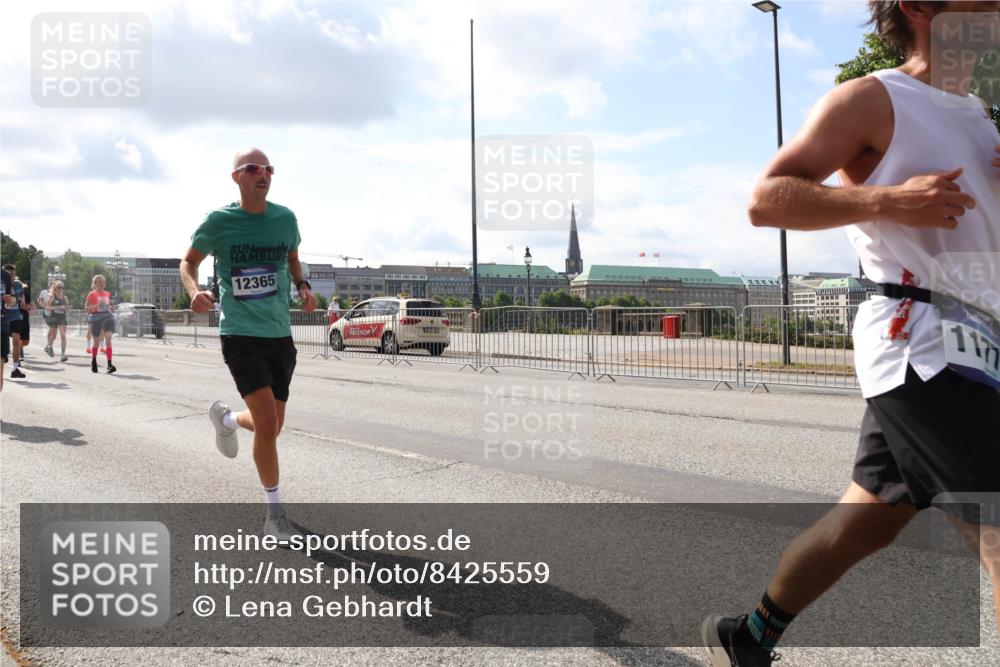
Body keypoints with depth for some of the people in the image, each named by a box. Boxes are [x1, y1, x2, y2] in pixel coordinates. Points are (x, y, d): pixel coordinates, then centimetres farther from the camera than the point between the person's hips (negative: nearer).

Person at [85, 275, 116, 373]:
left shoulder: (107, 294, 13)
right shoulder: (92, 294, -1)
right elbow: (87, 308, -3)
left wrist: (111, 308, 4)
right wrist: (97, 305, -19)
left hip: (107, 316, 3)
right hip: (96, 317, -3)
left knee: (108, 339, -13)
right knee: (96, 342, 8)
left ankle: (109, 364, -19)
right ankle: (93, 362, 32)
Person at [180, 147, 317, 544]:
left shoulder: (285, 218, 3)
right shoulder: (219, 221, -6)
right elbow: (189, 262, 8)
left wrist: (303, 286, 2)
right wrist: (194, 291, -14)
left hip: (280, 334, 5)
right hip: (240, 333, -4)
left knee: (270, 427, 12)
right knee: (267, 423, -16)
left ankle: (225, 418, 48)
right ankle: (274, 514, 1)